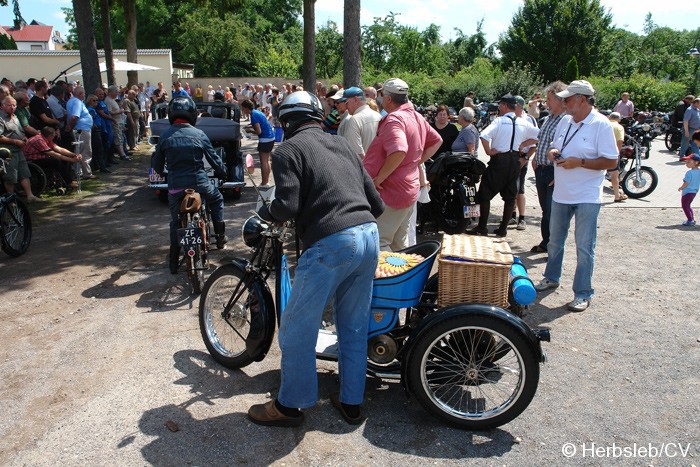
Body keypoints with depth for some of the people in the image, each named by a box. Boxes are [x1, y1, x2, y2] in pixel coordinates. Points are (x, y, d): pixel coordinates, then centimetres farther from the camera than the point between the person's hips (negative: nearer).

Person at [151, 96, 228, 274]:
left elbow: (157, 164, 9)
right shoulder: (199, 134, -3)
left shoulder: (164, 136, 1)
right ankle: (220, 236, 25)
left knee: (175, 222, 16)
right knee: (217, 199, 29)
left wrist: (162, 172, 32)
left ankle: (173, 262, 19)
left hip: (175, 186, 1)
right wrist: (223, 173, 22)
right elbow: (214, 158, 3)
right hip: (199, 182, -1)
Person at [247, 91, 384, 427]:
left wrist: (264, 212, 9)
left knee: (297, 330, 10)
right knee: (354, 329, 19)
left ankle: (290, 405, 24)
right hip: (368, 236, 7)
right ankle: (351, 403, 32)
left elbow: (287, 207, -12)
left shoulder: (288, 150, 1)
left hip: (330, 244, -7)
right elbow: (376, 202, 17)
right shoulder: (342, 145, 20)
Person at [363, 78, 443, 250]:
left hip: (391, 193, -10)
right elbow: (437, 140, 23)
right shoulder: (417, 116, 11)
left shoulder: (394, 119, -19)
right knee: (400, 244, 19)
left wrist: (379, 178, -24)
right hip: (410, 189, 10)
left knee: (378, 245, -5)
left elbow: (399, 151, -35)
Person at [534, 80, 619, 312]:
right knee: (554, 240, 19)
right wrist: (553, 152, -3)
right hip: (561, 194, 7)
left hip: (587, 197, -7)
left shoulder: (601, 124, -13)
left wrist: (579, 162, -23)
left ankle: (583, 293, 10)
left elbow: (611, 161, -15)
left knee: (584, 247, 0)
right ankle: (551, 278, 37)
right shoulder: (565, 121, 7)